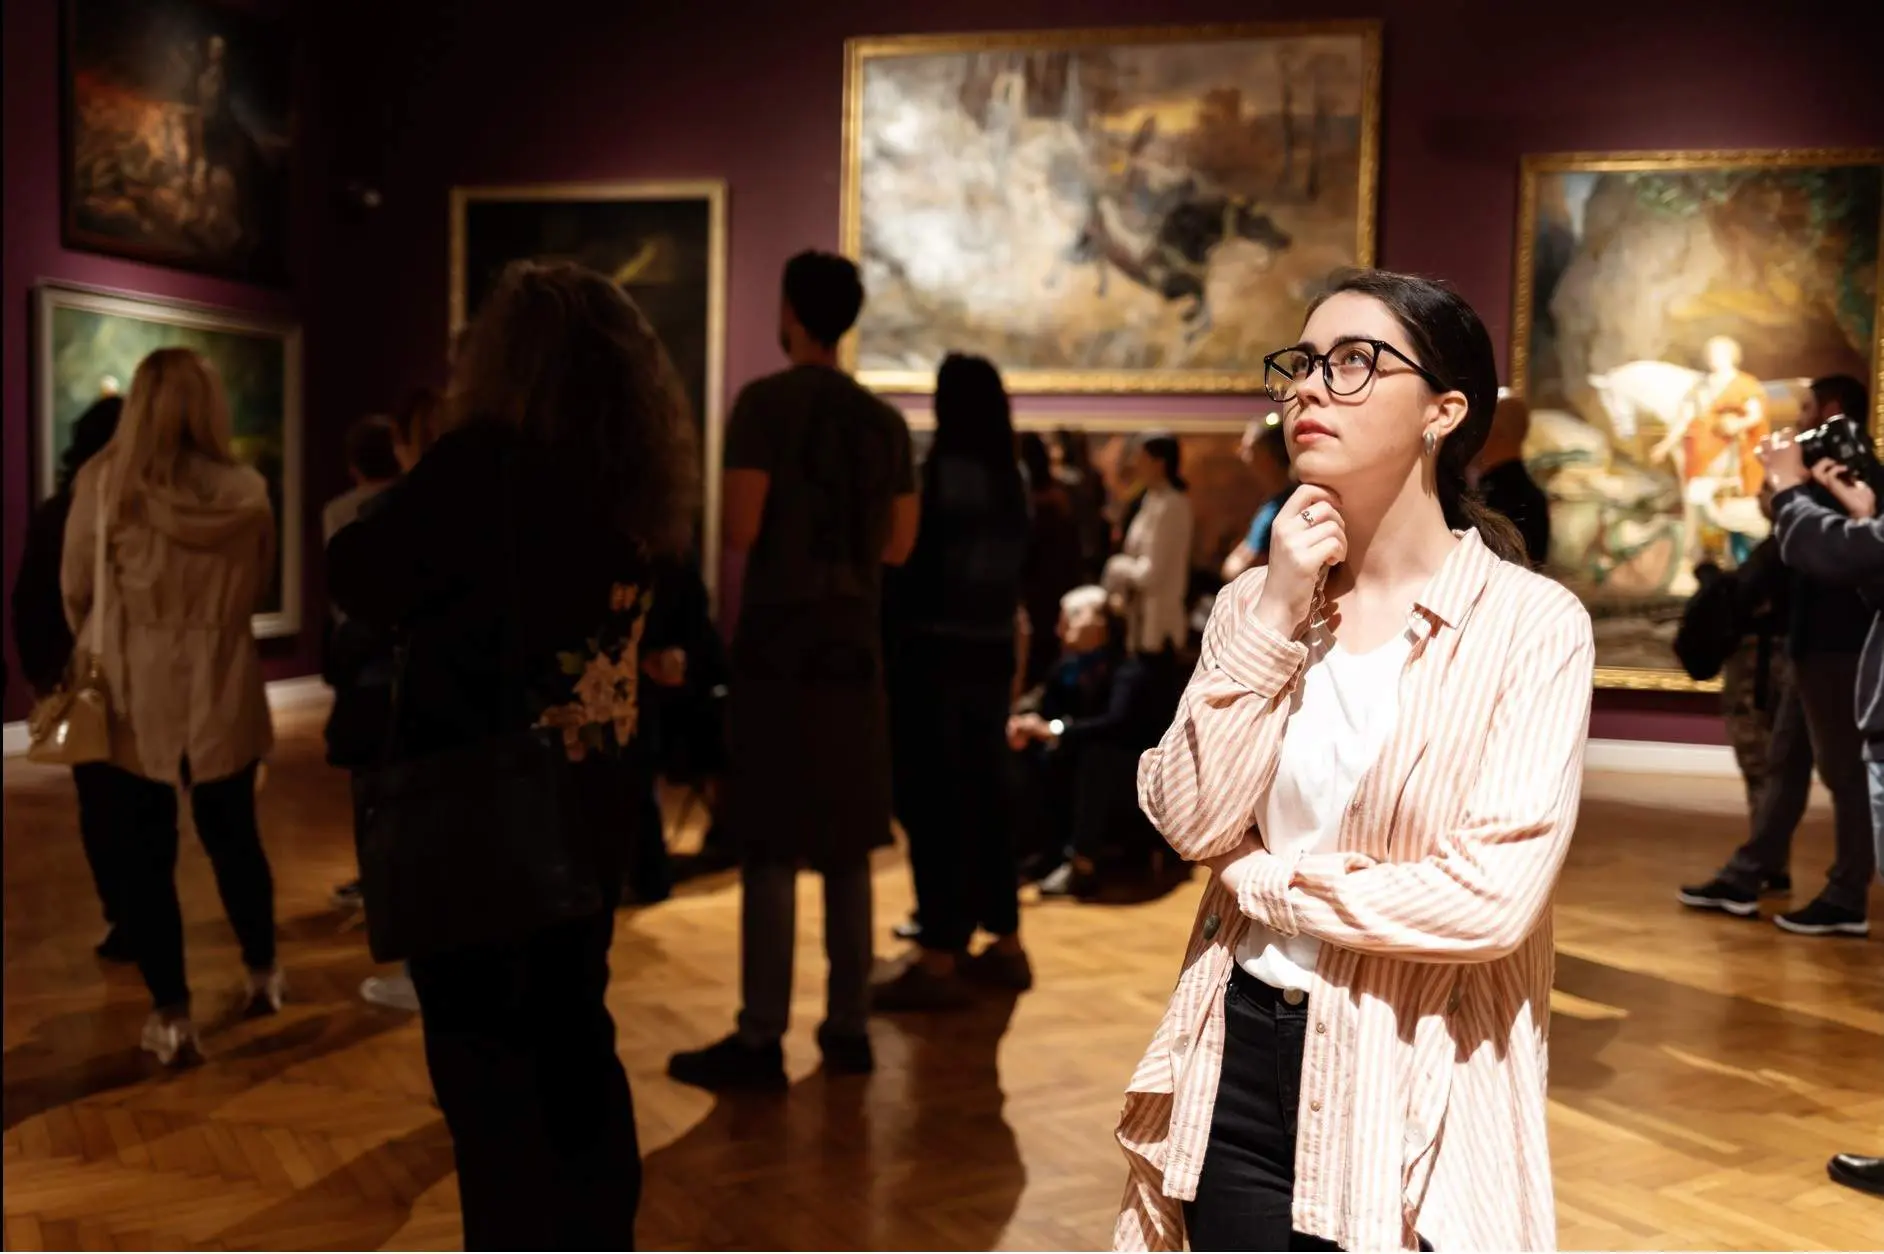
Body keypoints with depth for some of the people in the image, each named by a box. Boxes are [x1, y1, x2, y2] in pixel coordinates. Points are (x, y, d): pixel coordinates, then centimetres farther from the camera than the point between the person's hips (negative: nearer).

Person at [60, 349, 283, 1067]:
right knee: (233, 837, 20)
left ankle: (172, 1017, 11)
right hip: (222, 691, 2)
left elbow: (76, 593, 1)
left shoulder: (103, 483, -10)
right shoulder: (247, 492, -6)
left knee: (141, 855, 8)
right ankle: (262, 975, 35)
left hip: (134, 694, -2)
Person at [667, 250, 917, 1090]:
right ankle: (848, 1027, 16)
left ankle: (761, 1041, -2)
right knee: (846, 845, 11)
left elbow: (742, 529, -14)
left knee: (770, 847, -4)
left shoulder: (765, 402, -7)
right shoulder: (885, 420, 10)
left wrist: (723, 519, 7)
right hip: (854, 644, 5)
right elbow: (899, 545, 11)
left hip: (778, 643, -5)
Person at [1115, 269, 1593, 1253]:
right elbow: (1193, 821, -8)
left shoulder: (1530, 622, -11)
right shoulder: (1256, 600, 3)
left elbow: (1495, 897, -19)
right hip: (1241, 1060, 4)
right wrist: (1274, 618, -13)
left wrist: (1270, 882, -9)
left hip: (1413, 1090, -3)